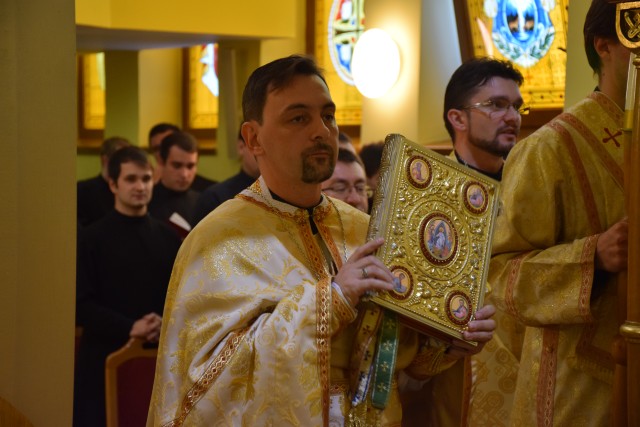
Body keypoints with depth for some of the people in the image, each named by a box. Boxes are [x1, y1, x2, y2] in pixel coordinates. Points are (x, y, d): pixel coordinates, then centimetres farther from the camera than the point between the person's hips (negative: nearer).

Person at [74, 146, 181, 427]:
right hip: (106, 356, -3)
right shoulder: (92, 239, -2)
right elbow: (81, 304, -6)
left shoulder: (167, 238, 9)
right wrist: (129, 328, -16)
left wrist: (166, 323, -9)